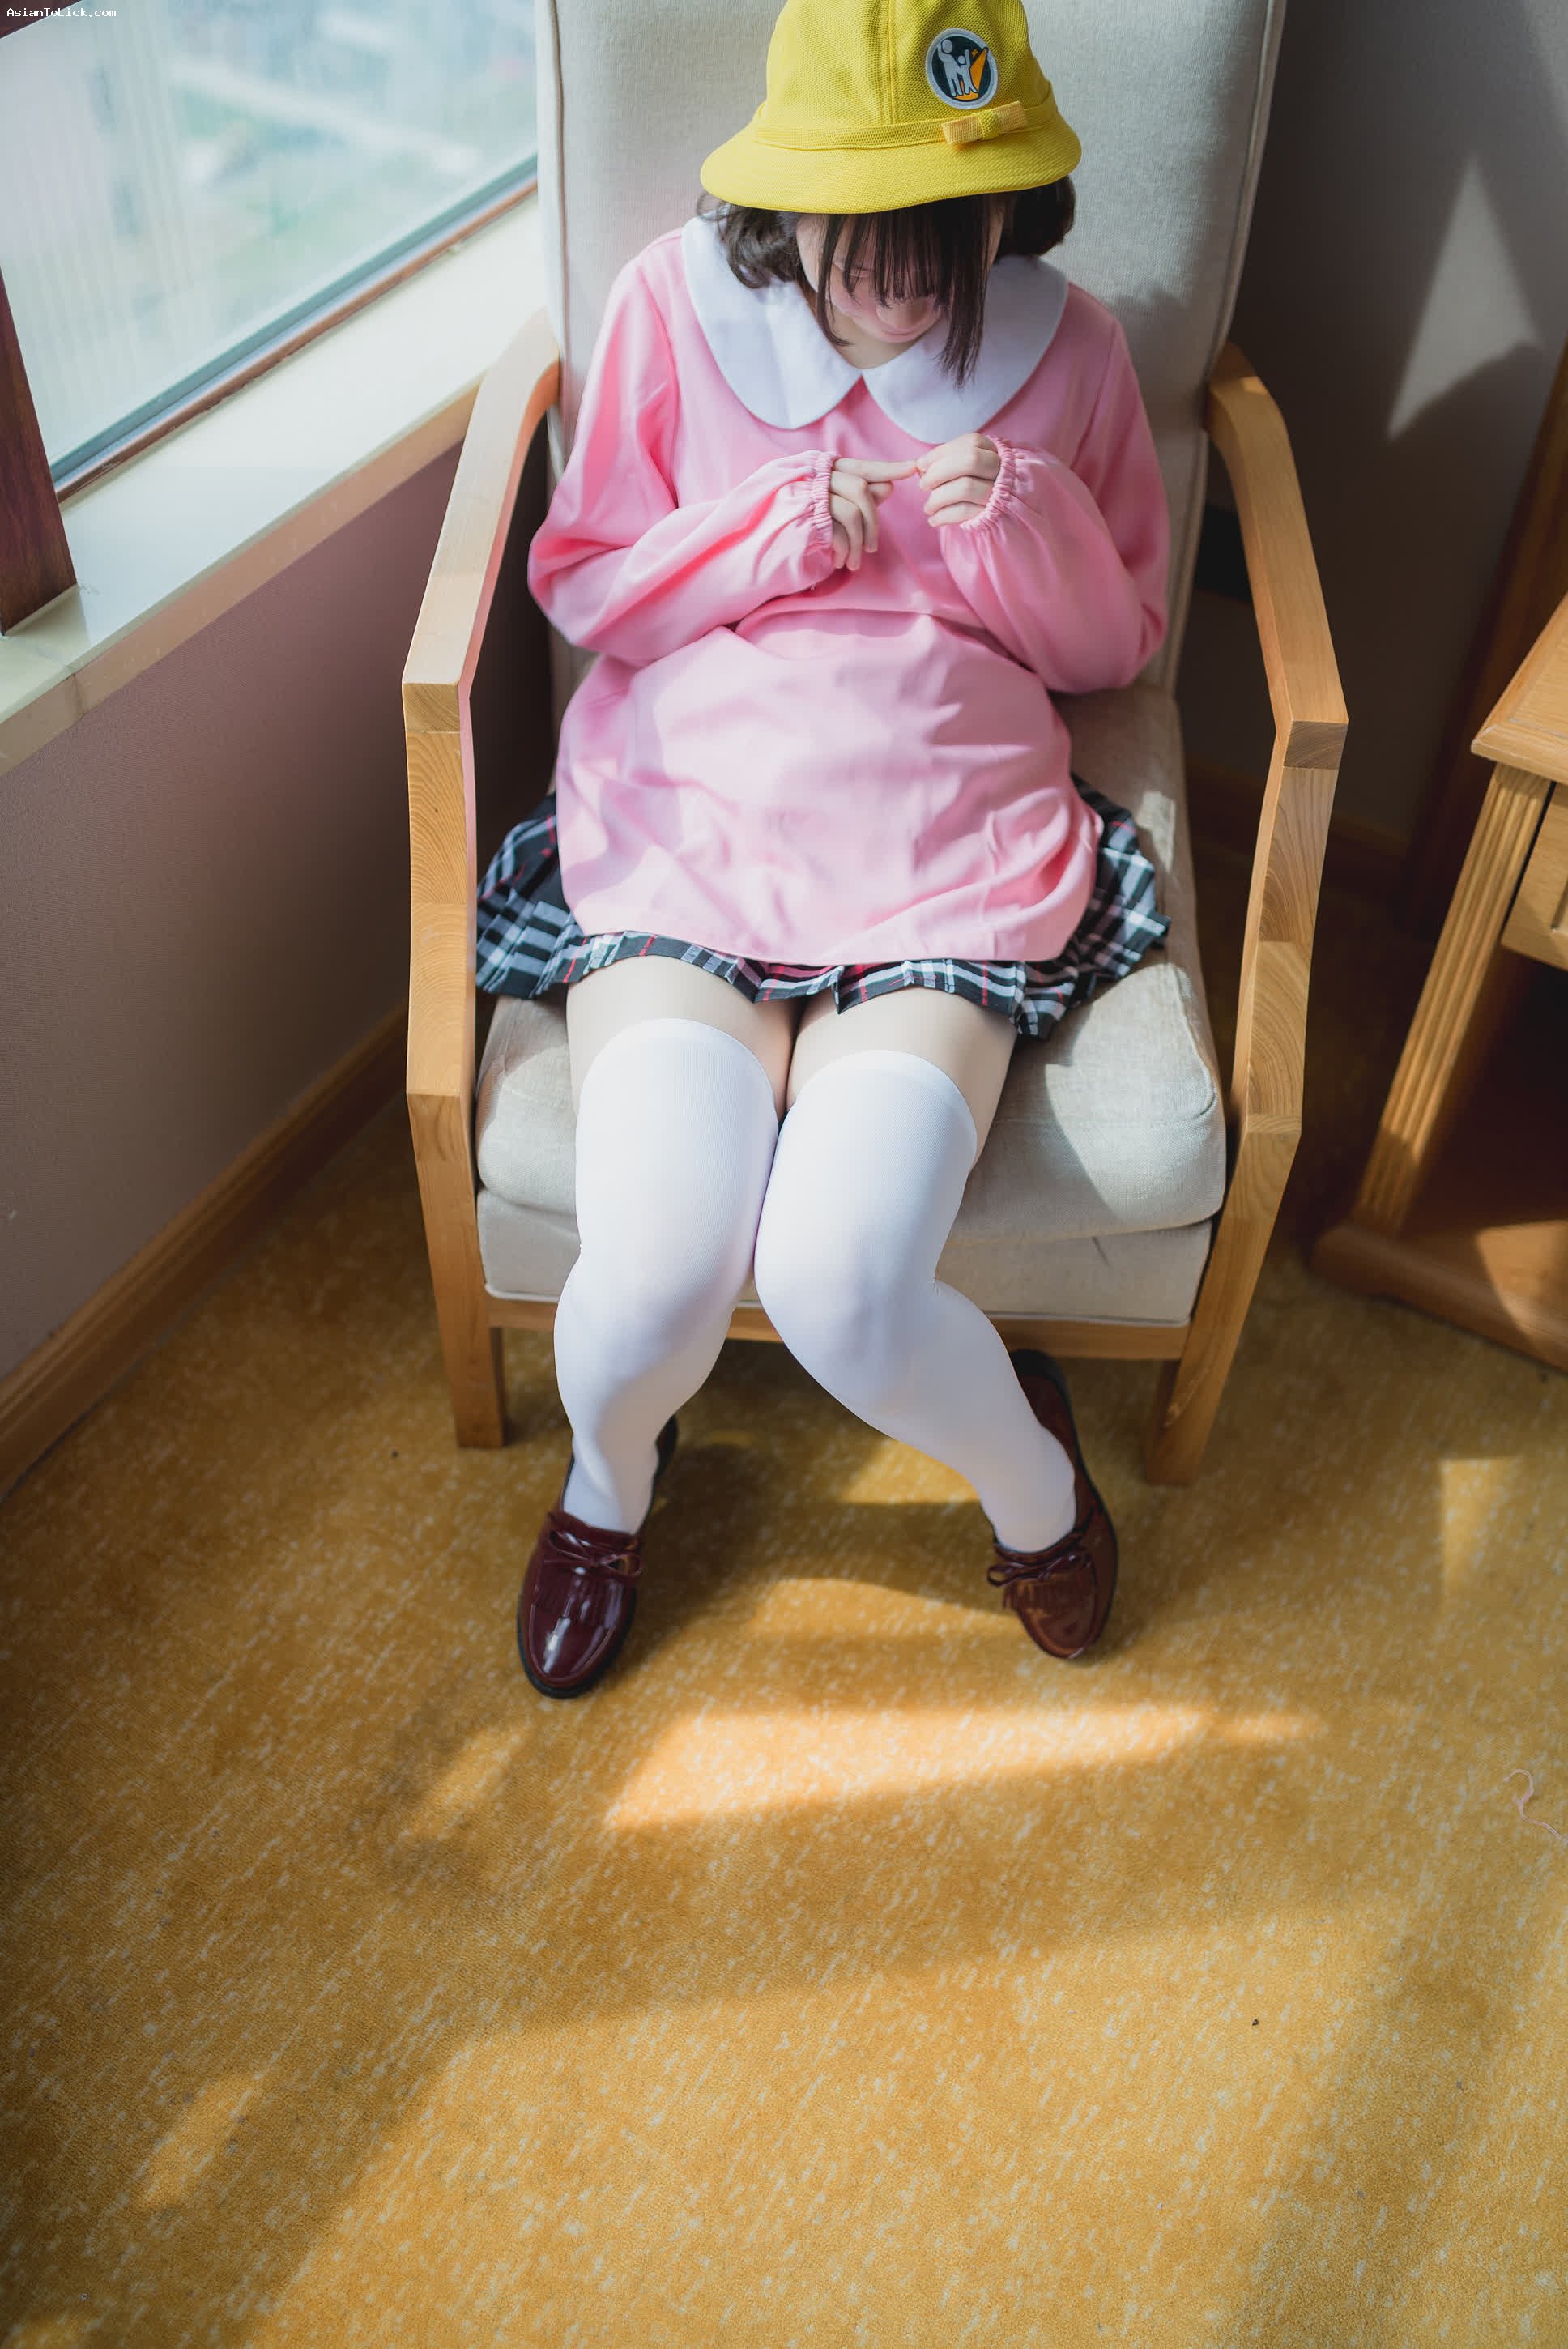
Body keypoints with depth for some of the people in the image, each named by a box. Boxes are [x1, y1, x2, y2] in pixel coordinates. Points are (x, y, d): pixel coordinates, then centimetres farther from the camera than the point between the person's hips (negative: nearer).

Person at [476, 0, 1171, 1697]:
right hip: (686, 815, 1)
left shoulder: (1066, 349, 4)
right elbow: (580, 584, 9)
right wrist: (778, 534, -8)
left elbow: (1117, 645, 13)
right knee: (655, 1279, -23)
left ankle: (1024, 1470, 12)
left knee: (842, 1285, -24)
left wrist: (1024, 527, -8)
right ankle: (610, 1476, 16)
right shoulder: (676, 304, 1)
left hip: (945, 852, 0)